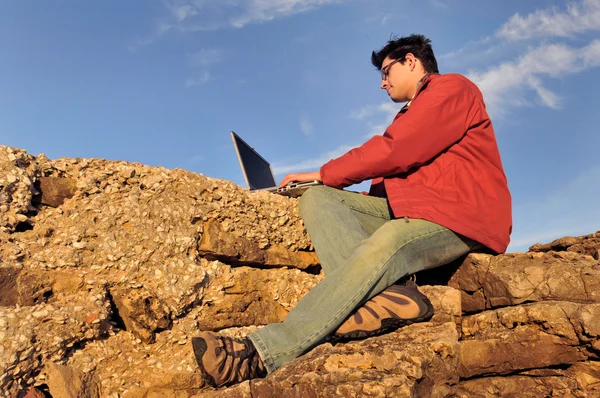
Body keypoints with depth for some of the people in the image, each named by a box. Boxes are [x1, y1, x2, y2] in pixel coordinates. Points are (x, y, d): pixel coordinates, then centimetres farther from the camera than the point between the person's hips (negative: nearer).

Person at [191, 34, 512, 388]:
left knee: (379, 248, -37)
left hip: (460, 218, -8)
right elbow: (394, 168, 13)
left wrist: (323, 174, -4)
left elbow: (393, 152, -11)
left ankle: (263, 353, -41)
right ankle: (388, 294, -34)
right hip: (405, 209, 8)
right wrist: (325, 182, 1)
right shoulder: (412, 113, 29)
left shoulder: (452, 88, 2)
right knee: (318, 199, -9)